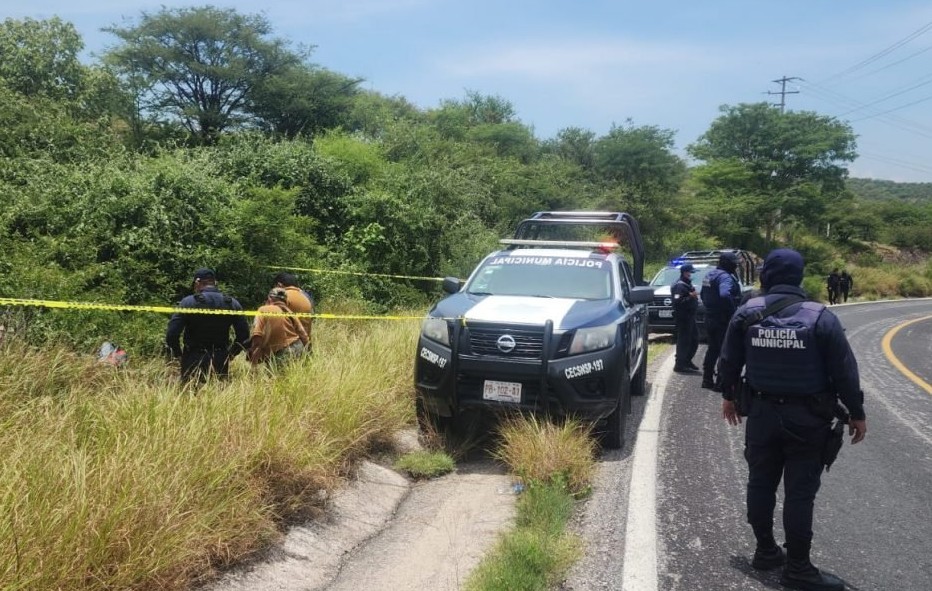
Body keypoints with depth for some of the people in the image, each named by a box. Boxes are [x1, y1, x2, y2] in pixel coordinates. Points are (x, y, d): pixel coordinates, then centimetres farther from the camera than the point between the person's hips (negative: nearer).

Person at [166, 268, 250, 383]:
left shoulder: (188, 302, -7)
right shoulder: (232, 303, 2)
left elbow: (172, 334, -13)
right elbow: (244, 335, 1)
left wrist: (178, 354, 3)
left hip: (193, 364, -2)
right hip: (221, 364, 3)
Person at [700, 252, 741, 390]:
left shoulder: (710, 275, 12)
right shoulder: (725, 277, -18)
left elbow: (702, 294, 23)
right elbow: (724, 295, -36)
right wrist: (733, 311, -26)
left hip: (710, 318, 9)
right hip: (723, 321, -9)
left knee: (712, 349, 17)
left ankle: (707, 380, 23)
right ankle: (721, 383, -2)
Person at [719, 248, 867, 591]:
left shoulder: (747, 314, -3)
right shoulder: (820, 318, -12)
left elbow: (729, 361, 6)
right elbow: (844, 371, -8)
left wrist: (728, 396, 21)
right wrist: (856, 413, 3)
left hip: (762, 413, 3)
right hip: (806, 417, -3)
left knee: (760, 483, 15)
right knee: (800, 491, 3)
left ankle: (765, 550, 27)